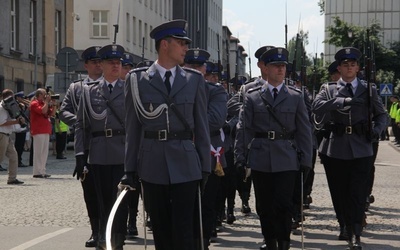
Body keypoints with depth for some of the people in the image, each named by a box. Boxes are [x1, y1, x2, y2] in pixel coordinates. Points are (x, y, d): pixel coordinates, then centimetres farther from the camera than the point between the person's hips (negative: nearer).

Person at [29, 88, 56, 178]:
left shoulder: (44, 104, 21)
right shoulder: (35, 103, -7)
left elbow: (52, 113, 18)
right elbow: (43, 111, -22)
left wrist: (52, 104, 7)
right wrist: (47, 101, -11)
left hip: (46, 131, 9)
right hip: (38, 131, -9)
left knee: (45, 152, 9)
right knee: (38, 152, -9)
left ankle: (42, 171, 13)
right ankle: (37, 172, -9)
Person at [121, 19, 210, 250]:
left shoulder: (195, 80, 7)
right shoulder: (138, 79, 4)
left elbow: (202, 126, 7)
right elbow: (133, 127, 5)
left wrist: (205, 167, 3)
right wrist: (130, 169, 3)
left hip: (185, 165, 0)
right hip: (152, 166, 0)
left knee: (184, 231, -5)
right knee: (160, 230, 8)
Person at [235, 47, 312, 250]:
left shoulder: (295, 97, 6)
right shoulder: (252, 97, 6)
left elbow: (304, 130, 6)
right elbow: (243, 129, 5)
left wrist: (305, 160, 0)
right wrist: (240, 158, -1)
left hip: (286, 160, -1)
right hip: (260, 159, 1)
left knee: (283, 205, -8)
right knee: (264, 206, 7)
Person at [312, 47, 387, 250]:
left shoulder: (369, 90, 10)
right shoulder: (329, 91, 7)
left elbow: (381, 115, 14)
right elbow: (316, 107, -11)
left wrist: (377, 129, -7)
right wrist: (342, 100, -23)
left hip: (361, 149, -1)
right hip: (336, 149, 1)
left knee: (358, 193, -6)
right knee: (339, 193, 8)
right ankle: (348, 229, 24)